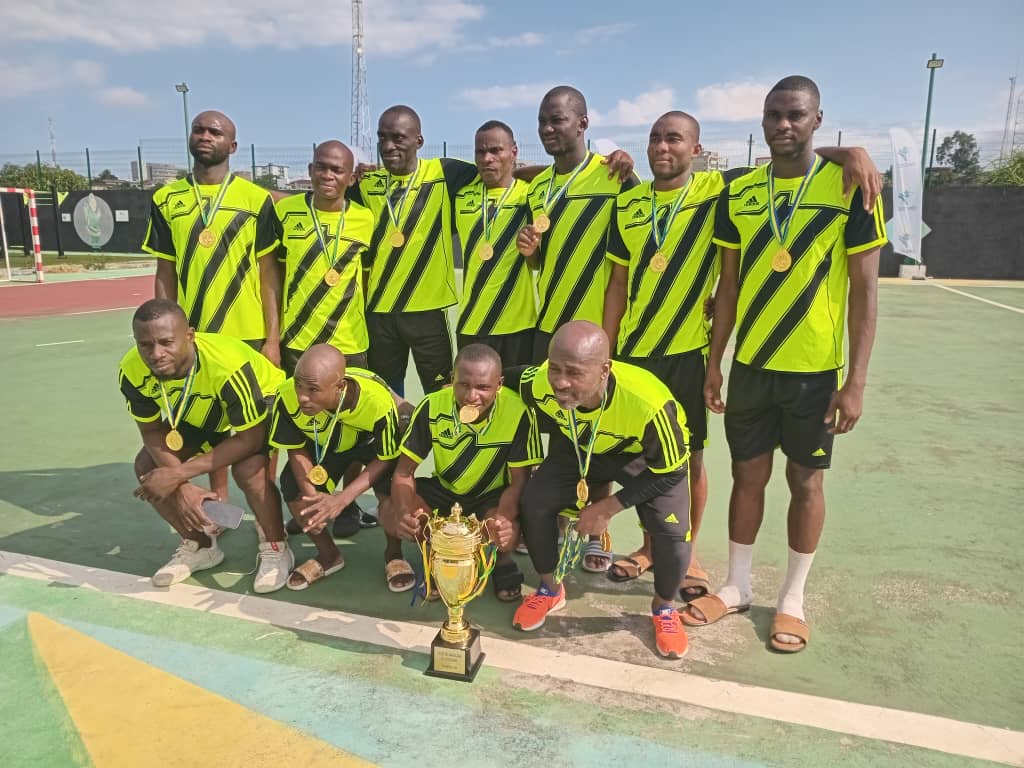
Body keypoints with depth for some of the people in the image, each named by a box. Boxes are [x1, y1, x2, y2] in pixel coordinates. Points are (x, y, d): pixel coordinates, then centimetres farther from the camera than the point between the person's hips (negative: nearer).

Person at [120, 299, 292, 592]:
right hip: (201, 416, 6)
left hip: (264, 405, -6)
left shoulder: (228, 366, -42)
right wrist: (182, 487, -26)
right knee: (147, 467, -9)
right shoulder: (133, 371, -25)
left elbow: (249, 439, -33)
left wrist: (179, 475, -34)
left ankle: (275, 549, -6)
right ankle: (199, 546, 12)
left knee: (249, 468, -32)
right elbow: (153, 431, -12)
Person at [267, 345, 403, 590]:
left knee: (391, 493, -27)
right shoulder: (288, 397, -34)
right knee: (294, 489, -17)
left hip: (373, 444, -3)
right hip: (324, 444, 3)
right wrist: (311, 495, -29)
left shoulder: (378, 402, -42)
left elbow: (385, 459, -25)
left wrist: (342, 499, -34)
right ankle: (328, 554, 12)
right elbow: (297, 449, -15)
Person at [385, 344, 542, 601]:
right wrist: (404, 511, -35)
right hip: (444, 491, 3)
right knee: (392, 519, -21)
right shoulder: (432, 407, -20)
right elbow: (404, 473, -14)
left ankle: (503, 562, 4)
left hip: (493, 496, -2)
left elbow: (518, 481, -19)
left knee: (506, 533, -34)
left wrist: (504, 518, -40)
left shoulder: (518, 413, -27)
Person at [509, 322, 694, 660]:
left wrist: (608, 507, -22)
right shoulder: (537, 384, -34)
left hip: (646, 456, -3)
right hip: (579, 448, 3)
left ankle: (664, 609, 13)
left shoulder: (649, 404, -44)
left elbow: (670, 472, -25)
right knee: (534, 502, -14)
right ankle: (549, 590, 15)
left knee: (672, 531, -21)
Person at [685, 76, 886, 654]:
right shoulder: (739, 192, 3)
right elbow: (729, 283, 8)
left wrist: (856, 382, -11)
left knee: (806, 481, 9)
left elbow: (865, 289, -7)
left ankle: (793, 598, 27)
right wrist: (714, 361, 7)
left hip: (816, 368, -3)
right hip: (751, 364, 3)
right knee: (749, 475, 12)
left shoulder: (850, 187, -7)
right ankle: (738, 587, 28)